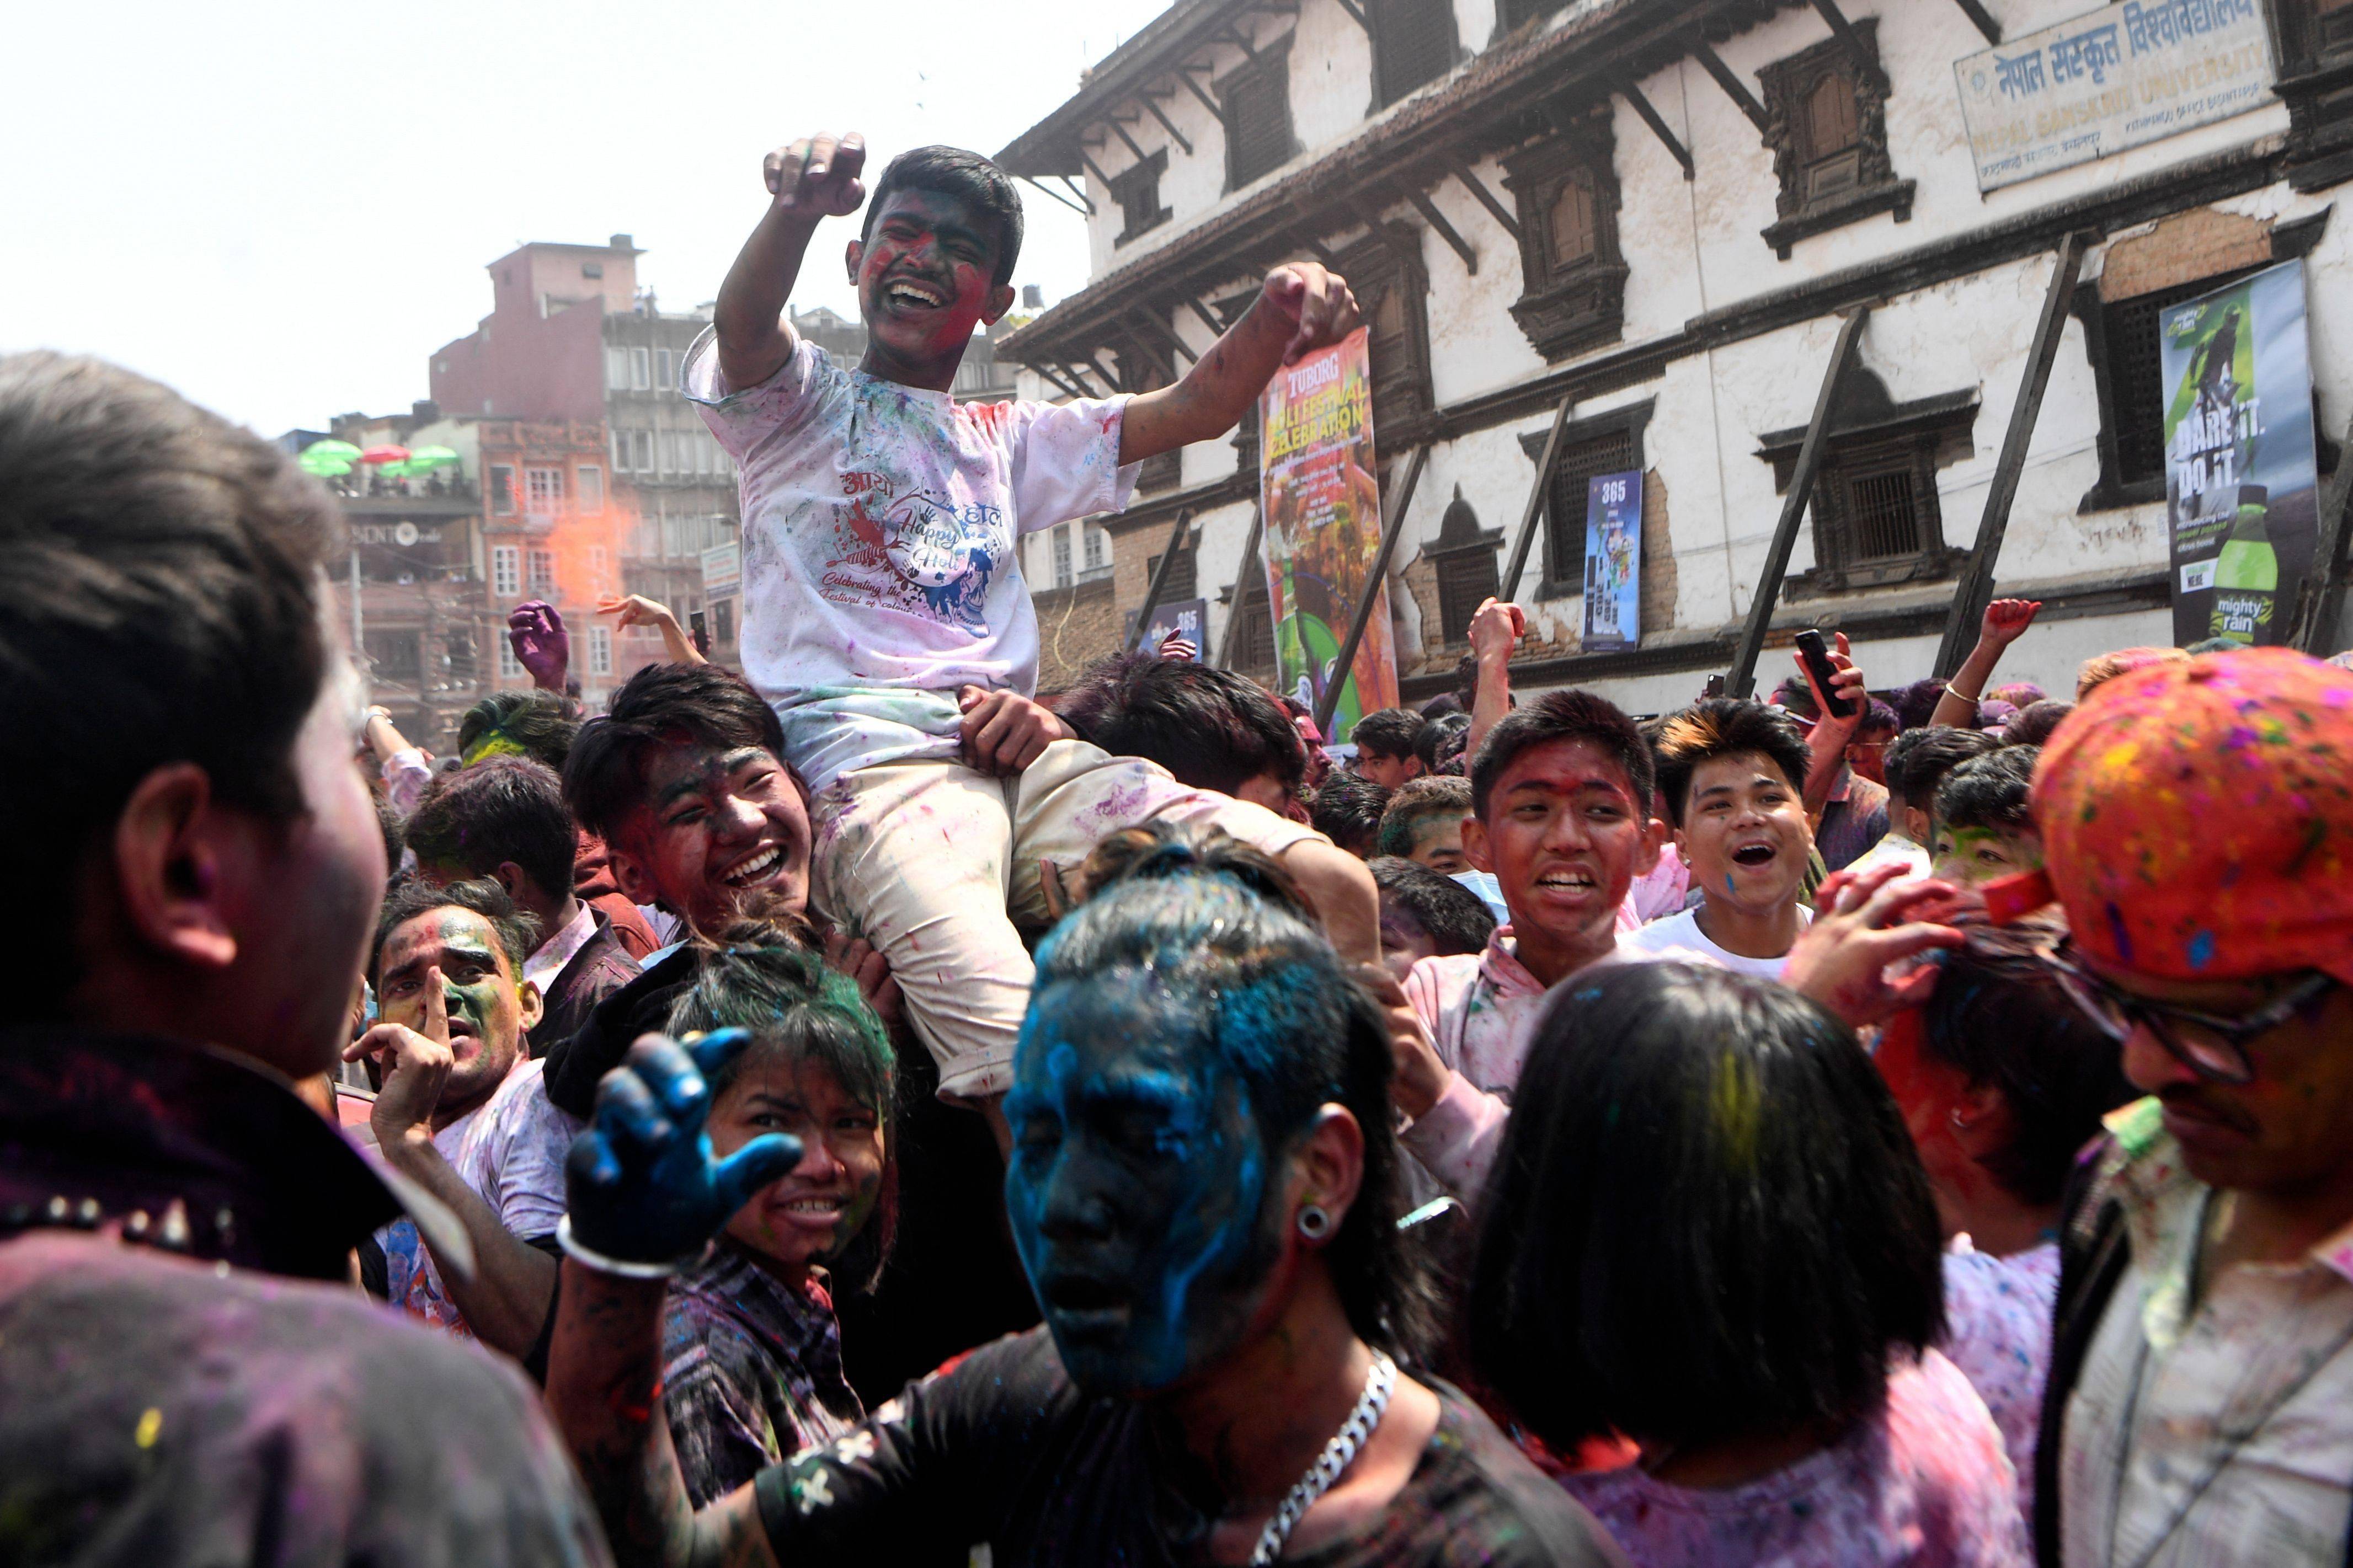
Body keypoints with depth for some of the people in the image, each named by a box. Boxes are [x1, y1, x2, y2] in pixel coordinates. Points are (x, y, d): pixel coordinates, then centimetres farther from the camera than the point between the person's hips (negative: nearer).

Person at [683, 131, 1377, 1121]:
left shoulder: (1007, 442, 30)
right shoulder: (800, 403, 17)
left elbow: (1194, 408, 18)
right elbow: (744, 325, -7)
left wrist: (1278, 317, -4)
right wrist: (799, 206, -30)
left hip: (1020, 762, 5)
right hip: (870, 768, -5)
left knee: (1332, 890, -15)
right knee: (1020, 1060, -32)